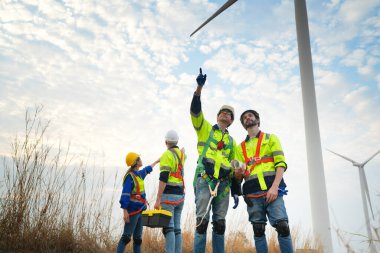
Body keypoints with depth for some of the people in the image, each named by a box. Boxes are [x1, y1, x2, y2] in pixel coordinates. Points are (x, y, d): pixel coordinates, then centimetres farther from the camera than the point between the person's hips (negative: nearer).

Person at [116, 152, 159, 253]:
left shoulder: (138, 174, 11)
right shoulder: (130, 176, -16)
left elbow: (147, 170, 34)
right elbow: (125, 195, -21)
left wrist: (156, 161, 49)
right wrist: (125, 211, -26)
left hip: (139, 210, 9)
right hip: (132, 210, -9)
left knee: (138, 237, 10)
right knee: (126, 236, -10)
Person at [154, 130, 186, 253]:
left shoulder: (166, 155, -9)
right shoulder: (181, 154, 11)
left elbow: (163, 179, -17)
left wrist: (158, 199, -17)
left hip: (168, 195, -7)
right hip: (180, 195, 7)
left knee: (168, 228, -9)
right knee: (176, 228, 9)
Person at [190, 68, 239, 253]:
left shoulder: (232, 142, 23)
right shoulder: (205, 128, 13)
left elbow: (235, 168, 19)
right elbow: (195, 110, -4)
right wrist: (199, 87, -16)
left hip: (223, 184, 4)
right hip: (204, 179, -4)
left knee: (220, 223, 4)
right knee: (202, 220, -8)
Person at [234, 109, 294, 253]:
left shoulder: (271, 138, 14)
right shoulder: (240, 147, 22)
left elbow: (281, 163, 0)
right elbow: (238, 176, 19)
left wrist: (274, 187, -14)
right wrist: (239, 172, -7)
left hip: (271, 189, -3)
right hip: (252, 193, 3)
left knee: (282, 226, -13)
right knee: (258, 230, 3)